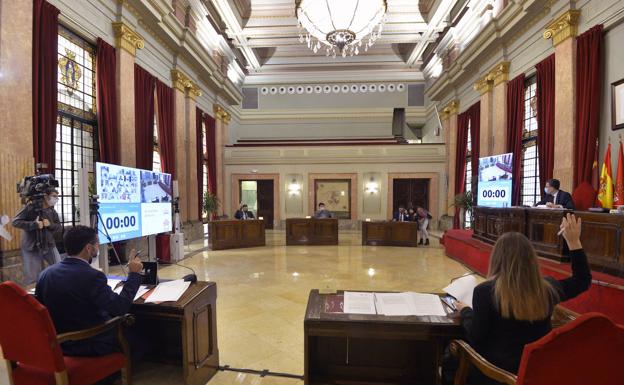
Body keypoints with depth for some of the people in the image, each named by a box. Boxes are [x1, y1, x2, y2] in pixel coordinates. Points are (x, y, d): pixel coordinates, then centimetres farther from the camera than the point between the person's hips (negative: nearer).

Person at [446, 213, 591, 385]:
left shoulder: (486, 291, -24)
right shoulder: (548, 288, -11)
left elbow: (475, 338, -16)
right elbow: (583, 280, 10)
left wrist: (465, 311, 1)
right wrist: (574, 241, 9)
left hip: (497, 369, -5)